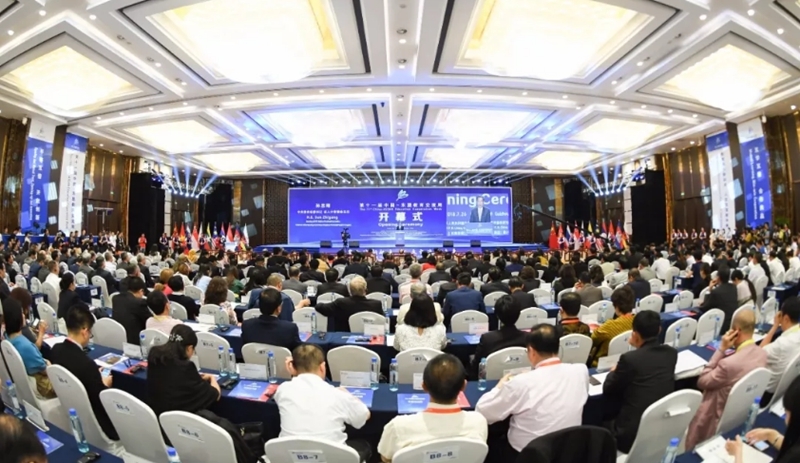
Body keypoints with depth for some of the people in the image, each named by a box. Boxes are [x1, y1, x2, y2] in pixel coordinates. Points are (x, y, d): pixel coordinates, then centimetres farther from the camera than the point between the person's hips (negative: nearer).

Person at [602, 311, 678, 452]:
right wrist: (639, 346, 26)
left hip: (634, 435, -6)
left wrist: (614, 372, 15)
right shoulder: (671, 353, -2)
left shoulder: (629, 358, -20)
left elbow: (607, 390, -5)